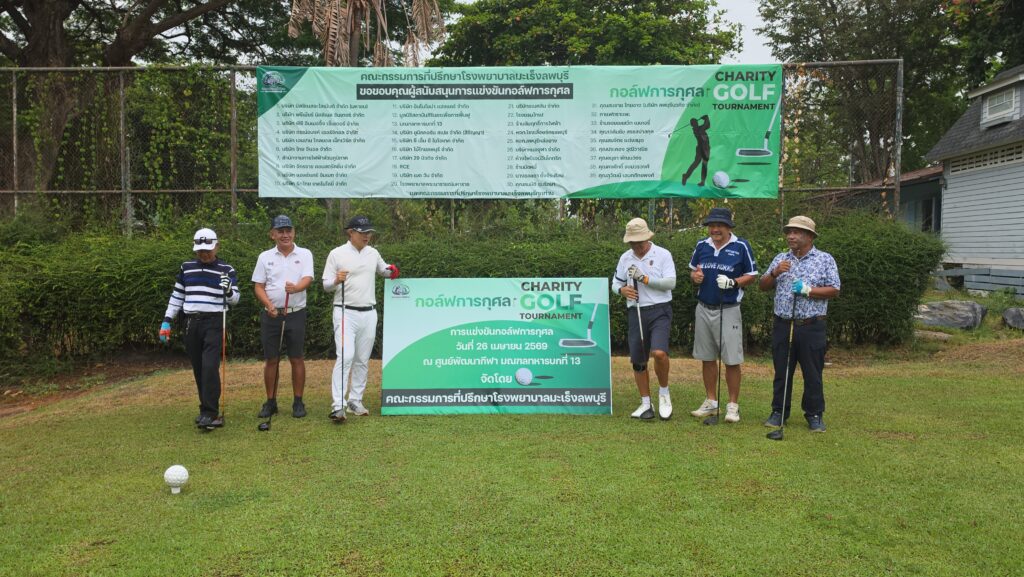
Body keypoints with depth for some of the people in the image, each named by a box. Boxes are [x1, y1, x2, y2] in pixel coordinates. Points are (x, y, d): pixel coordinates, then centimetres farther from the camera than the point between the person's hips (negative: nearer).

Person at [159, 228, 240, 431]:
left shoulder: (227, 270, 2)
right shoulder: (186, 268, 12)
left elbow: (234, 299, 1)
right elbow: (176, 296, 16)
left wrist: (228, 291, -21)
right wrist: (167, 321, 10)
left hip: (214, 323, -4)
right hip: (191, 323, 4)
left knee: (210, 367, -15)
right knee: (198, 369, 6)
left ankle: (210, 413, -13)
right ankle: (207, 408, 16)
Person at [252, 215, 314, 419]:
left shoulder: (304, 254, 2)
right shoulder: (265, 257, 7)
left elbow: (307, 279, -12)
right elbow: (258, 286, 6)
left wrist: (296, 288, -34)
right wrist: (268, 304, -12)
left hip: (296, 314, -2)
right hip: (271, 315, 2)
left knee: (296, 359, 2)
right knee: (271, 360, 6)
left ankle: (298, 402, 11)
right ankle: (271, 402, 15)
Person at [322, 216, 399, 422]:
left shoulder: (373, 253, 10)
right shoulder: (337, 254, -3)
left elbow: (383, 270, 27)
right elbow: (326, 285, -1)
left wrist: (391, 270, 4)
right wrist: (336, 281, -23)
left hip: (369, 314, 5)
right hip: (345, 313, -5)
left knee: (362, 360, 9)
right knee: (345, 357, -17)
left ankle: (355, 401, 20)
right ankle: (338, 405, -18)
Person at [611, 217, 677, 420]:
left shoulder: (663, 255, -3)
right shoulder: (625, 258, 10)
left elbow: (670, 283, -12)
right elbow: (615, 282, 16)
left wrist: (644, 278, -18)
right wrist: (622, 289, -7)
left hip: (659, 311, -4)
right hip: (636, 313, 4)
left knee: (659, 352, -23)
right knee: (638, 361, 6)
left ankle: (664, 392, 3)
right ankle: (646, 404, 19)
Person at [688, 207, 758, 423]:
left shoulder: (741, 246, -5)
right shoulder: (702, 246, 7)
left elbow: (752, 275, 0)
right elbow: (693, 271, 18)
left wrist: (733, 282, -18)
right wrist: (695, 276, -5)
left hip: (728, 310, -4)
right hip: (703, 309, 4)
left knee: (732, 361, -2)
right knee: (707, 359, 11)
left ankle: (733, 405, 9)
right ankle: (711, 401, 22)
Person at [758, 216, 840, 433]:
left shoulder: (825, 259, 2)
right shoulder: (780, 259, 11)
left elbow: (834, 290, -4)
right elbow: (763, 285, 9)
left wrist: (808, 290, -16)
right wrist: (775, 272, -10)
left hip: (811, 327, -3)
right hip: (783, 325, 3)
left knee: (812, 374, 4)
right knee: (782, 372, 8)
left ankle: (815, 415, 15)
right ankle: (778, 412, 17)